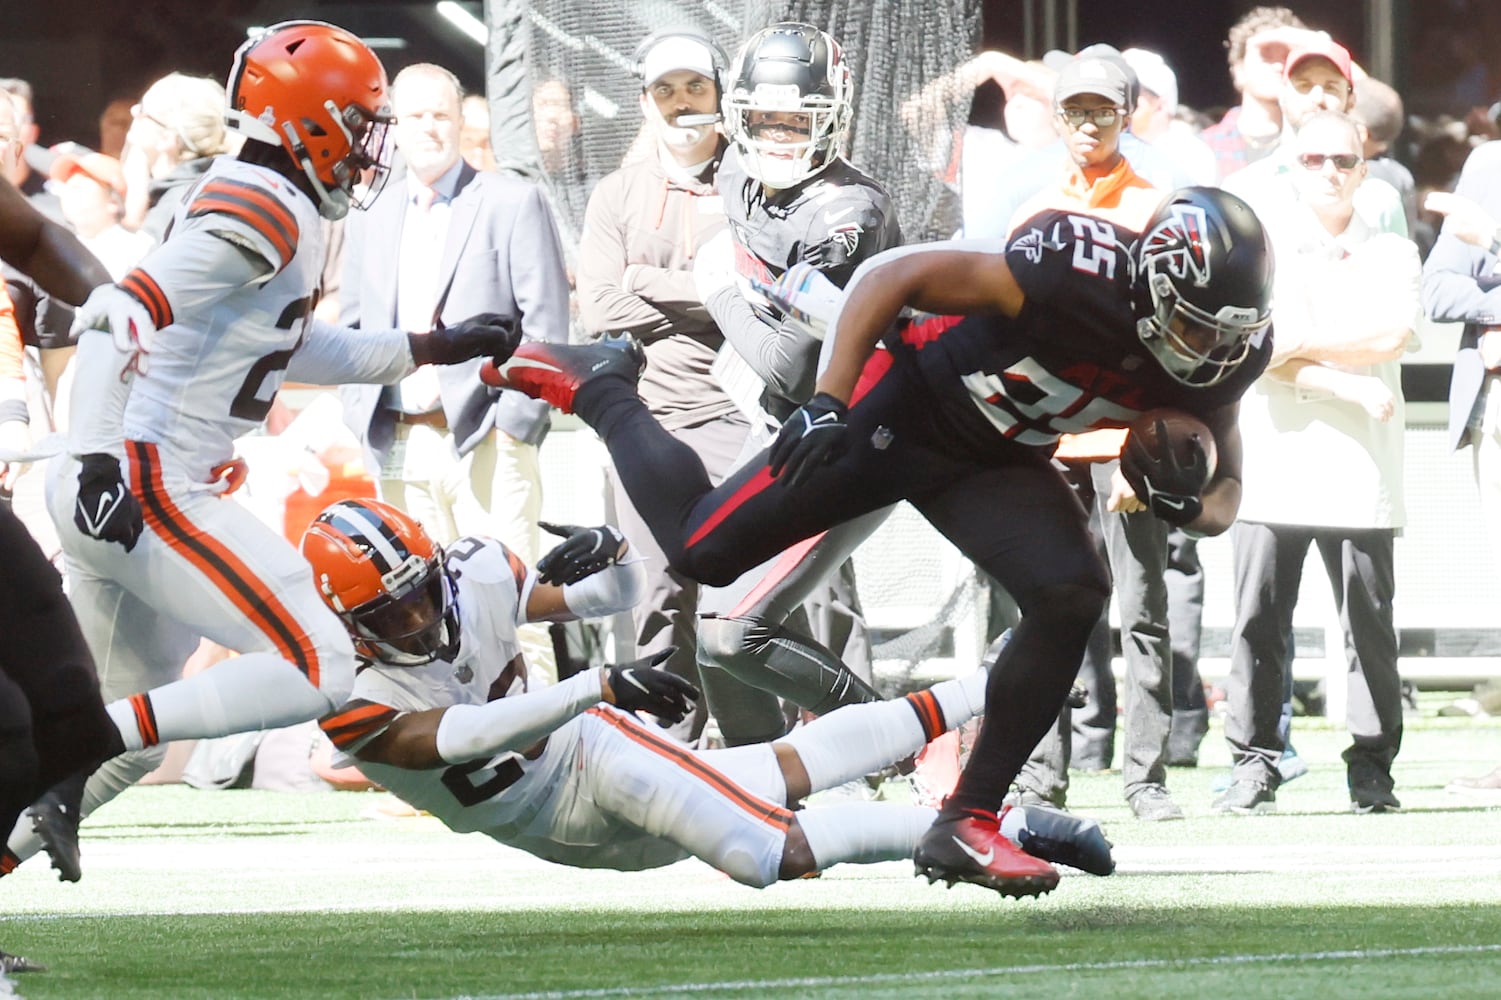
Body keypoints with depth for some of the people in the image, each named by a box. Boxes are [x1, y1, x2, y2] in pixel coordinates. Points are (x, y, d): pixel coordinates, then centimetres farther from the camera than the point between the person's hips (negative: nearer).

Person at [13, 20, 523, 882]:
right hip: (150, 491, -10)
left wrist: (436, 349, 28)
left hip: (111, 498, 10)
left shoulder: (262, 205, 16)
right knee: (317, 671, -12)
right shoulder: (270, 212, -14)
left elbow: (297, 350, 30)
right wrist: (99, 455, -30)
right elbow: (121, 314, -23)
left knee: (141, 735, 19)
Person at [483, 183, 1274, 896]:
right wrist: (827, 404, -34)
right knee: (702, 550, 3)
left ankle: (967, 824, -7)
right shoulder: (1082, 273, -35)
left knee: (1070, 600, -19)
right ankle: (599, 387, 32)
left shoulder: (1222, 354, -16)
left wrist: (1189, 503, -23)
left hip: (994, 463, 5)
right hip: (903, 405, -5)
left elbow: (1222, 487, 1)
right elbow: (891, 274, -28)